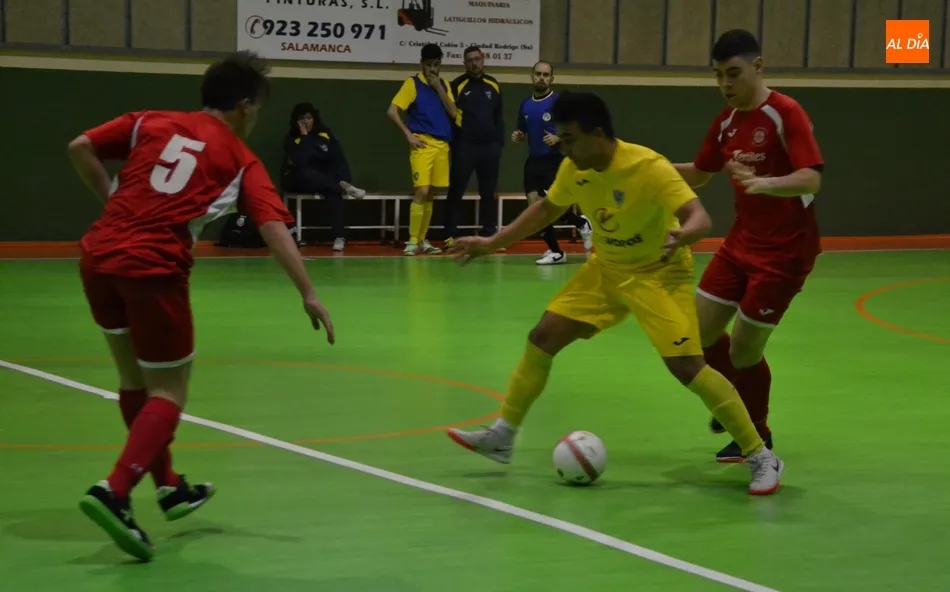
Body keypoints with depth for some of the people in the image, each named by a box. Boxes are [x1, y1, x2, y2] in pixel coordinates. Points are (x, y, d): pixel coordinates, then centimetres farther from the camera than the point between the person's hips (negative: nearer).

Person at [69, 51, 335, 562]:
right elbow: (274, 228, -5)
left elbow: (80, 148, 9)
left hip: (98, 257, 5)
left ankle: (169, 487, 34)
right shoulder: (241, 161, 7)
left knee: (135, 378, 22)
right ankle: (113, 493, -16)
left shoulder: (149, 123, 16)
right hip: (154, 269, -5)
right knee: (167, 395, 5)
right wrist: (308, 294, -9)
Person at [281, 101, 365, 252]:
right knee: (306, 172, -38)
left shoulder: (325, 134, 0)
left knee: (334, 192, -34)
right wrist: (304, 136, -22)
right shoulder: (291, 139, -9)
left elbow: (339, 159, -3)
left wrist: (345, 180, -20)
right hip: (297, 181, -2)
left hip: (324, 181, 2)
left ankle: (339, 236, -40)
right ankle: (344, 188, -33)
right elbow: (301, 162, -26)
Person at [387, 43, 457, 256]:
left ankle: (422, 240, 17)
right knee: (421, 192, -13)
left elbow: (453, 113, 3)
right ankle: (412, 241, -8)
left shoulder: (444, 85, 14)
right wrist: (409, 134, -10)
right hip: (423, 144, -5)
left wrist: (439, 88, -4)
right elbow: (392, 111, -6)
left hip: (442, 145, 5)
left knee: (430, 194, 9)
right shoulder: (413, 83, -1)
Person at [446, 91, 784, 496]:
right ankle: (502, 436, 18)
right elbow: (547, 209, 11)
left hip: (659, 273, -7)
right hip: (606, 269, 7)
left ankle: (761, 457, -8)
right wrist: (491, 243, 10)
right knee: (543, 337, 2)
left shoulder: (649, 168, -28)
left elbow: (700, 218, -33)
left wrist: (680, 236, -56)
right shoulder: (574, 169, -8)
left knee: (686, 366, -19)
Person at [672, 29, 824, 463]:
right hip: (741, 242, 7)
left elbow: (811, 180, -29)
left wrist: (763, 183, -45)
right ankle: (739, 399, 35)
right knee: (698, 333, 7)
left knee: (743, 349, -3)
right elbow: (699, 174, 18)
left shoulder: (785, 114, -18)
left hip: (785, 250, -7)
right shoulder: (727, 119, 5)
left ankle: (757, 436, 22)